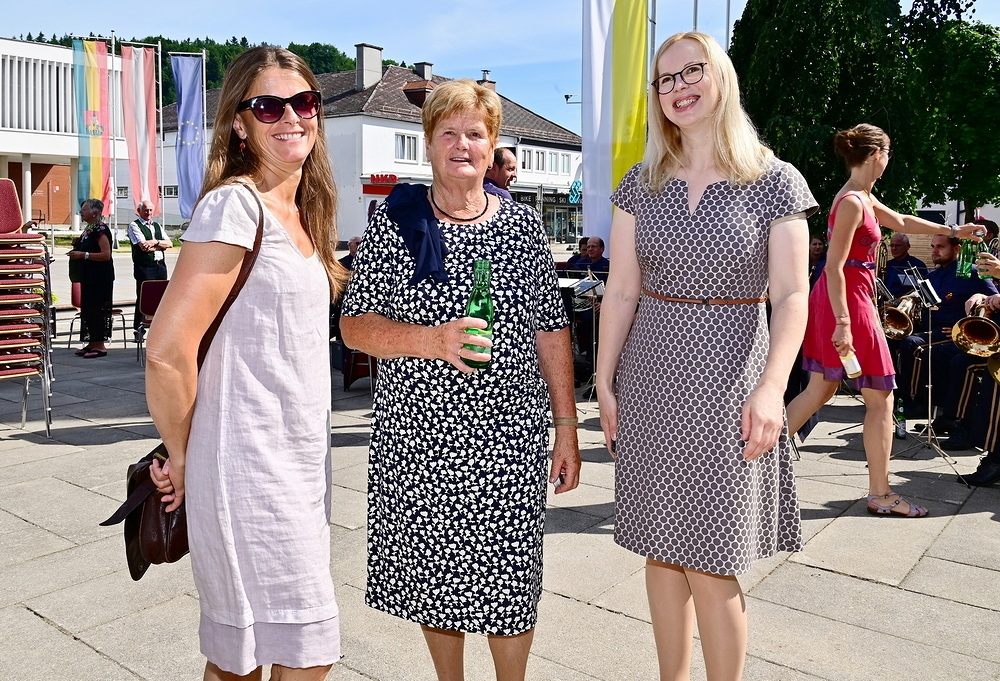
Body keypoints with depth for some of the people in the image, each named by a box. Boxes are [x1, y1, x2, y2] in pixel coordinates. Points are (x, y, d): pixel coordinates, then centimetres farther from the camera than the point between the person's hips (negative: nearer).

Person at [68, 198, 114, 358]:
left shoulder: (101, 229, -14)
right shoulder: (88, 229, 14)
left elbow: (106, 254, -21)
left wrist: (83, 254, -24)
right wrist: (78, 244, 7)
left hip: (100, 278, -10)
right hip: (88, 276, 10)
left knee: (97, 309, -7)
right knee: (87, 309, 11)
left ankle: (100, 345, -2)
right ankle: (92, 343, 18)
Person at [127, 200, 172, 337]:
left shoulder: (157, 226, 20)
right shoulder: (134, 225, 1)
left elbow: (170, 244, 9)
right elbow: (144, 246, -12)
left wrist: (155, 242, -7)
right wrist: (160, 245, 1)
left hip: (160, 265, 6)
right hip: (144, 267, -6)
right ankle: (138, 328, 1)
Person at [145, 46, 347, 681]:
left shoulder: (303, 212, 12)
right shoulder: (235, 205, -15)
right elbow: (167, 351, -18)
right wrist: (181, 457, -7)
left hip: (301, 460, 8)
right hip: (252, 469, -8)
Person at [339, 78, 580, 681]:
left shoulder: (524, 225, 4)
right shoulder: (395, 220, 0)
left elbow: (551, 331, 5)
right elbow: (355, 326, -3)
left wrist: (567, 428, 2)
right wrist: (430, 340, -21)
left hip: (509, 441, 0)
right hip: (418, 437, 0)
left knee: (510, 580, 7)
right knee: (436, 575, 13)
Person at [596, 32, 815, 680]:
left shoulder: (776, 182, 0)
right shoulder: (640, 185, 7)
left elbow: (791, 295, -5)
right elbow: (621, 292, 5)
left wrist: (771, 388, -16)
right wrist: (604, 382, 0)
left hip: (728, 382, -3)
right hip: (650, 382, 3)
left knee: (711, 564, 0)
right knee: (663, 551, 10)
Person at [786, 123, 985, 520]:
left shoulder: (863, 197, 14)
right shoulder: (852, 202, -16)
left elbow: (901, 223, 30)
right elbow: (835, 267, -21)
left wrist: (952, 231, 37)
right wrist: (843, 323, -24)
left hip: (836, 300, 10)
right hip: (848, 300, -10)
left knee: (821, 390, 13)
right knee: (881, 398, 0)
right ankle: (880, 495, 9)